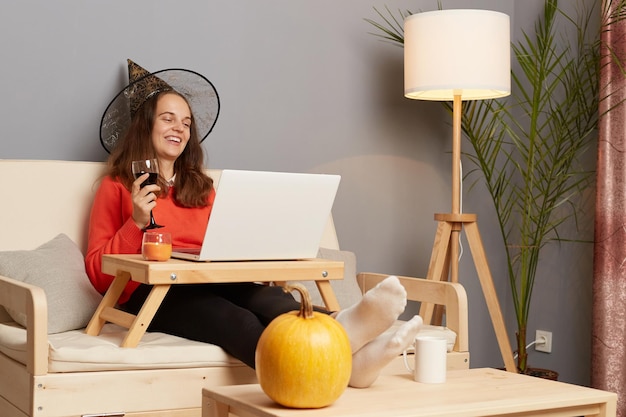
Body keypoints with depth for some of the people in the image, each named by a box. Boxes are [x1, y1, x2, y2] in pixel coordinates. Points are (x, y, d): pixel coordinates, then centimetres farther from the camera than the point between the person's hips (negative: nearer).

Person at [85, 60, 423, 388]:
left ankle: (338, 329, -67)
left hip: (210, 283, 4)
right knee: (237, 322, -38)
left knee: (268, 299, -34)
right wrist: (136, 222, -9)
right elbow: (98, 272, 6)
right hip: (153, 290, -4)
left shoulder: (202, 188, 29)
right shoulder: (116, 187, 15)